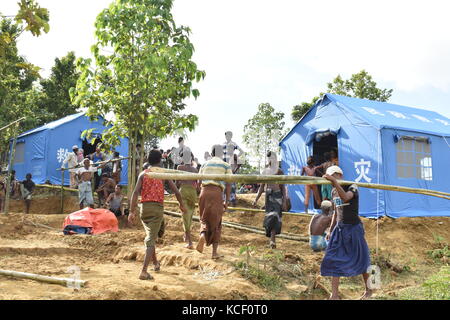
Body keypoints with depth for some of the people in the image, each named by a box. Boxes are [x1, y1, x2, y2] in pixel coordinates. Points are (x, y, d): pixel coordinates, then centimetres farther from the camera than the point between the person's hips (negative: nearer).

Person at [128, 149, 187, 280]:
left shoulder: (143, 174, 7)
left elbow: (135, 192, -5)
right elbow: (176, 191, 0)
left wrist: (132, 212, -6)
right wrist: (182, 205, 16)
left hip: (144, 207, 3)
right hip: (157, 208, -3)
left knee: (150, 236, 24)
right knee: (151, 239, -4)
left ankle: (155, 263, 38)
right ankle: (144, 271, -15)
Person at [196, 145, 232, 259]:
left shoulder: (205, 164, 18)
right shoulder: (226, 165, 10)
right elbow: (228, 185, 3)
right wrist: (227, 201, 6)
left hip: (204, 192, 2)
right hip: (216, 193, -2)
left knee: (204, 219, 15)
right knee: (216, 223, 10)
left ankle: (202, 235, -17)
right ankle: (214, 252, 10)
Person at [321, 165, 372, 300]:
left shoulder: (352, 188, -12)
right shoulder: (333, 192, 8)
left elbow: (345, 198, -36)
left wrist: (334, 181, -43)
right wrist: (331, 231, 16)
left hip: (354, 228, -6)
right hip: (339, 228, 6)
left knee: (361, 259, 6)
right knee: (333, 260, -4)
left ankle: (368, 290, 28)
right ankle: (334, 295, 0)